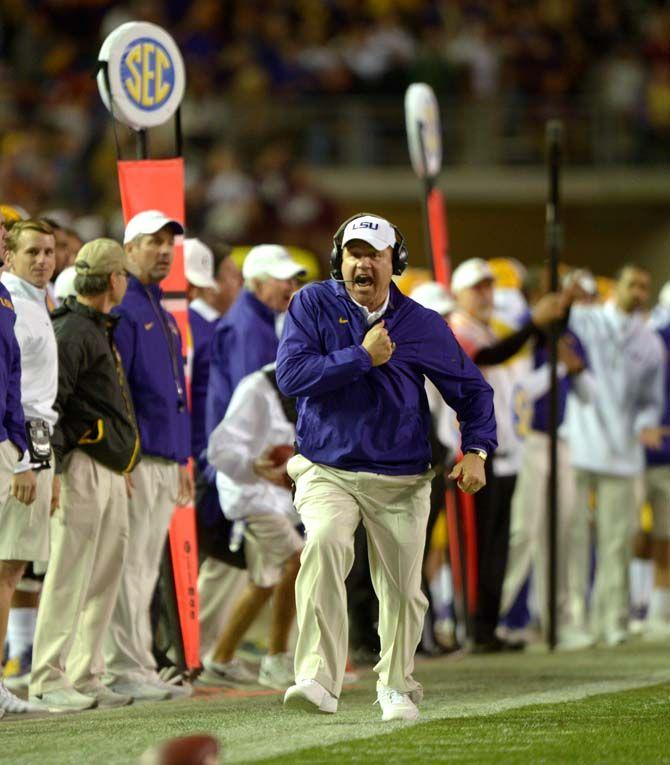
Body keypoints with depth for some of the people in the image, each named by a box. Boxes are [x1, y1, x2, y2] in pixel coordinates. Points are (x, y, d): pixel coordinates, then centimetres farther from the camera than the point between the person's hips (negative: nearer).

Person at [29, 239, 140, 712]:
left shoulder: (100, 331, 21)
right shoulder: (71, 331, -11)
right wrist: (52, 467, -22)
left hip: (110, 473, 10)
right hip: (83, 466, -10)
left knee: (105, 579, 10)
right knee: (69, 578, -10)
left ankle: (86, 677, 14)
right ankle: (48, 682, -9)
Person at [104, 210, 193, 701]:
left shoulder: (164, 316, 21)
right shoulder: (121, 308, -8)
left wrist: (183, 462, 21)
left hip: (166, 461, 9)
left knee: (146, 568, 10)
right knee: (129, 565, -8)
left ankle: (137, 668, 12)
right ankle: (128, 669, -8)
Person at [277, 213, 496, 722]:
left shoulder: (424, 325, 3)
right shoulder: (314, 305, 0)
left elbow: (472, 389, 12)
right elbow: (290, 375, -12)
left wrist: (476, 450, -3)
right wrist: (363, 357, -15)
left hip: (402, 482, 2)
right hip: (327, 471, -2)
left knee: (403, 588, 4)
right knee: (326, 543, -30)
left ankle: (396, 686, 32)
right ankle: (319, 679, -35)